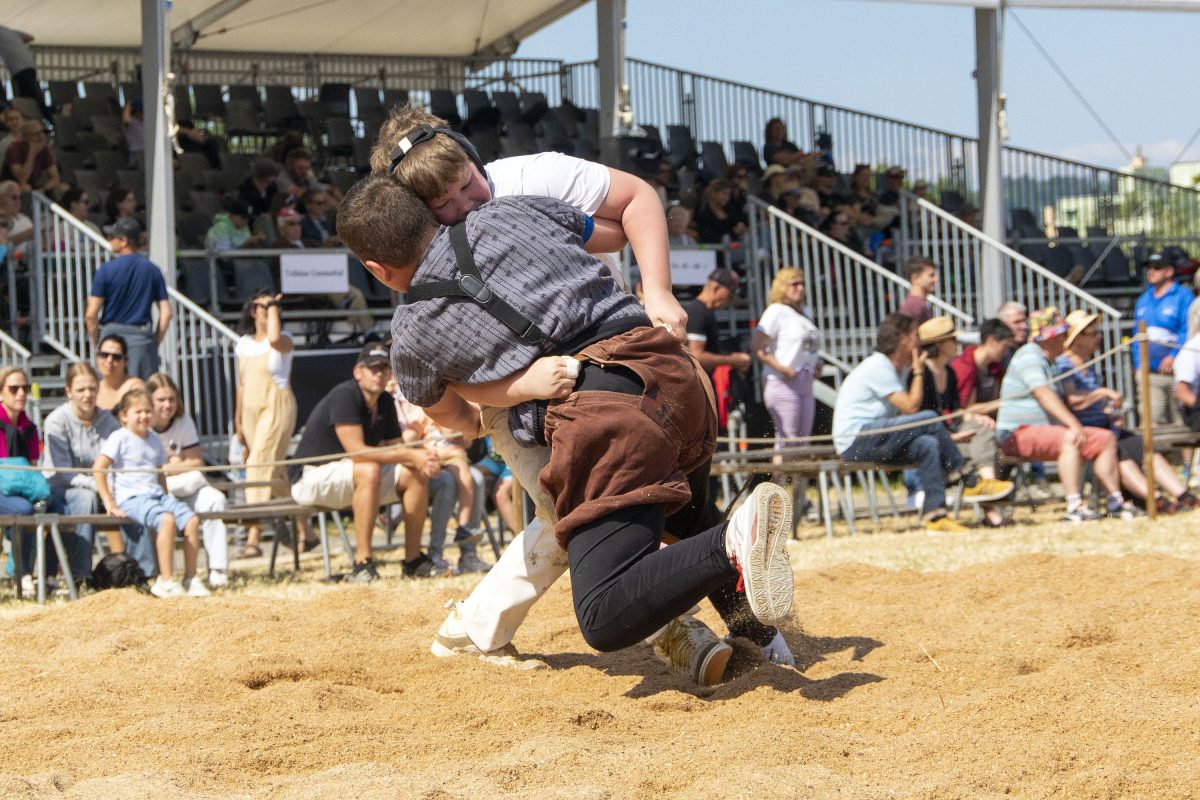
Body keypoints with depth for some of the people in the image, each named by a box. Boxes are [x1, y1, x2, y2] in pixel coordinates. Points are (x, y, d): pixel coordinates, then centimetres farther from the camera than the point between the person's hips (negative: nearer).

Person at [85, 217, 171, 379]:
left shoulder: (106, 269, -4)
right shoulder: (153, 270, 6)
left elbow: (91, 314, -7)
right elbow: (166, 313, 2)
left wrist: (96, 343, 6)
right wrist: (155, 344, 10)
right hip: (142, 338, 2)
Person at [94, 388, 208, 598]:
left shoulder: (153, 439, 18)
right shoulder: (120, 438, -4)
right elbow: (97, 469, -12)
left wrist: (167, 499, 18)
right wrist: (109, 503, -15)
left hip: (156, 494, 7)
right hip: (130, 498, -7)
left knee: (191, 519, -15)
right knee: (166, 519, -32)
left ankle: (190, 578, -9)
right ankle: (166, 580, -30)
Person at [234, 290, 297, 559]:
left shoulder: (285, 340, -5)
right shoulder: (244, 345, 13)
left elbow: (274, 339, -31)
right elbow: (241, 384, 17)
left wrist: (274, 306, -15)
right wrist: (238, 421, 14)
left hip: (277, 408, -6)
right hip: (252, 410, 6)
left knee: (259, 467, -17)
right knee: (275, 472, 9)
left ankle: (254, 538, -21)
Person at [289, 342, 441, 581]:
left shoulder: (385, 404, 7)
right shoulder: (344, 395, -20)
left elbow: (395, 448, 3)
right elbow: (357, 451, -29)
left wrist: (422, 461, -21)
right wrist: (410, 455, -28)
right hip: (314, 477, -9)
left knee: (417, 475, -5)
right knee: (370, 471, -36)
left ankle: (413, 561, -2)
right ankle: (362, 563, -35)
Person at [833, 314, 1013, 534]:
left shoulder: (887, 367, 22)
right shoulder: (877, 366, -12)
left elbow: (905, 414, 15)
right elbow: (911, 407, -15)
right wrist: (918, 371, -3)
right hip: (855, 442, -10)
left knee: (927, 445, -15)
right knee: (929, 420, -21)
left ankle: (936, 516, -22)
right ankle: (971, 483, -11)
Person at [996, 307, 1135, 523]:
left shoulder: (1047, 360, 24)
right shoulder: (1029, 355, -11)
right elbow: (1043, 394, -24)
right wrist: (1073, 424, -31)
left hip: (1047, 430, 11)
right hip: (1019, 433, -10)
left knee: (1106, 439, 3)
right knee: (1070, 440, -37)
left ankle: (1115, 502, 3)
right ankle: (1074, 507, -43)